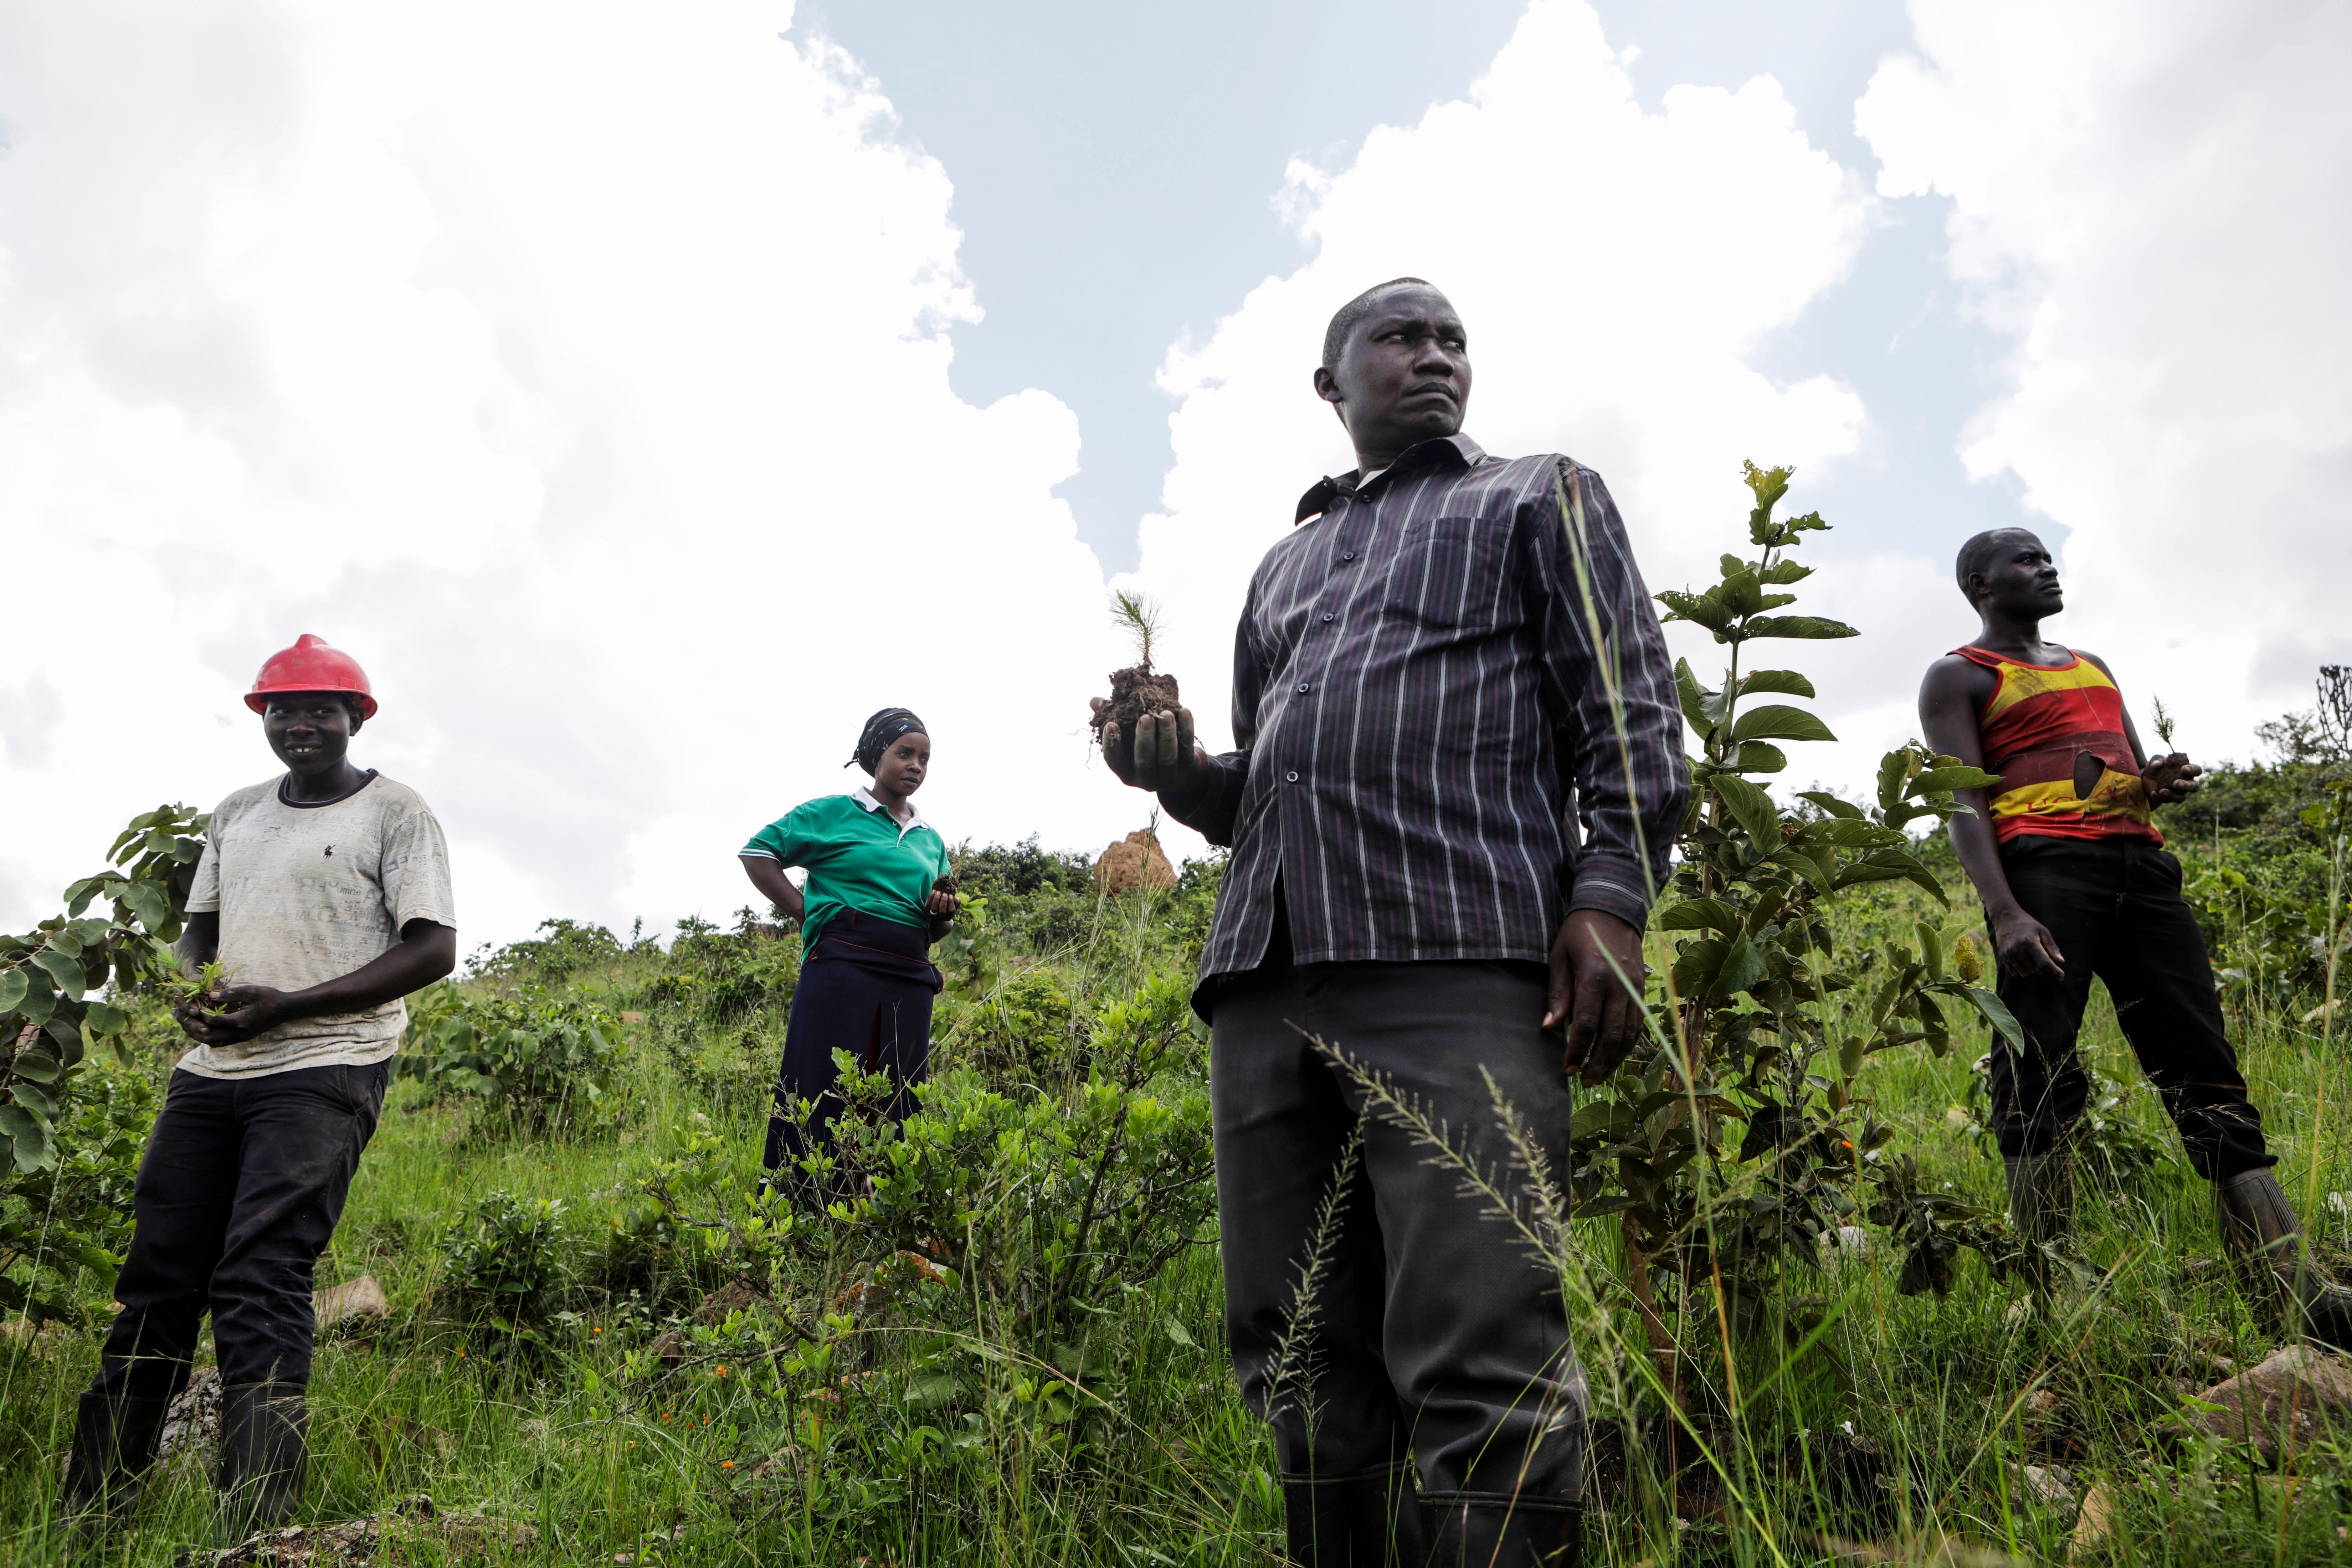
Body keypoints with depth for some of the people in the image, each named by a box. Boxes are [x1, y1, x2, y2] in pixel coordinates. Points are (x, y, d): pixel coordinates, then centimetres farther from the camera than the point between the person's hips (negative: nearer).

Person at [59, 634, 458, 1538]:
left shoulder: (396, 813, -2)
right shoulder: (234, 815, 19)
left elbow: (434, 950, -8)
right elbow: (200, 928, 26)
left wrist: (288, 1007, -15)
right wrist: (191, 989, 1)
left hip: (325, 1071, -6)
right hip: (211, 1070, 6)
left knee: (260, 1284, -15)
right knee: (157, 1281, 6)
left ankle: (253, 1536, -13)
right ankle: (88, 1514, 17)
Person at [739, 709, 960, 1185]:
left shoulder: (931, 839, 20)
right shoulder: (835, 812, 5)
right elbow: (758, 853, 2)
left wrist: (942, 915, 5)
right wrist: (809, 912, -4)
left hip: (910, 980, 5)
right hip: (843, 967, -5)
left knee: (896, 1109, 4)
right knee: (822, 1098, -8)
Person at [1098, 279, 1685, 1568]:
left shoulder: (1540, 498, 20)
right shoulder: (1282, 565, 32)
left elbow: (1629, 713, 7)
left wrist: (1609, 895, -9)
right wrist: (1173, 771, 10)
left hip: (1459, 959, -5)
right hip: (1263, 975, 5)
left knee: (1478, 1364, -12)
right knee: (1301, 1368, 4)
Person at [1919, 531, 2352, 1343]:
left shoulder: (2093, 667, 31)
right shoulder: (1959, 677, 9)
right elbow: (1963, 802, -4)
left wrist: (2160, 783, 4)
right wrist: (2004, 913, -19)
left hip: (2140, 864, 6)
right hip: (2043, 862, -6)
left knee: (2207, 1074, -2)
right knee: (2040, 1078, -12)